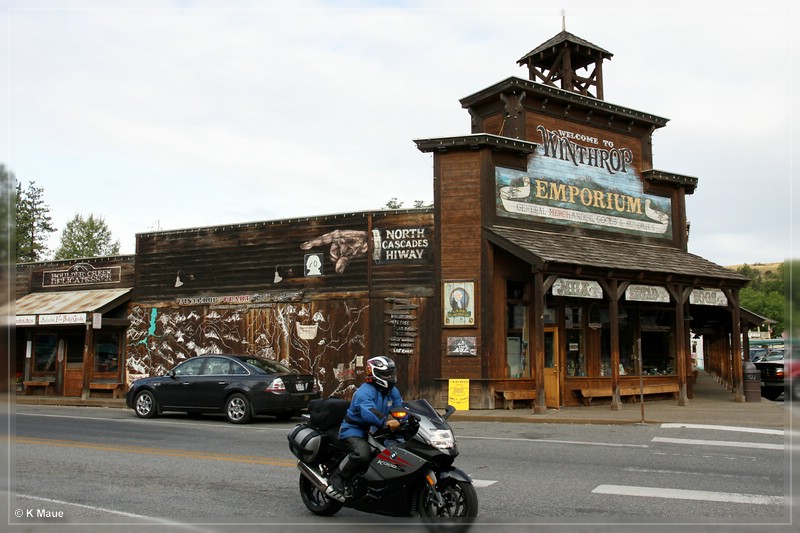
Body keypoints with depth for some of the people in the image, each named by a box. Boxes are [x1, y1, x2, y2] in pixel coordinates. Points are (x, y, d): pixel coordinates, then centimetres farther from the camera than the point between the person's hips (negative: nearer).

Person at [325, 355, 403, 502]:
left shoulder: (392, 391, 9)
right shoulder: (365, 391, -19)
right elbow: (368, 411, -38)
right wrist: (386, 421, -54)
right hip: (355, 430, -8)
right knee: (362, 453, -36)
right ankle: (336, 480, -17)